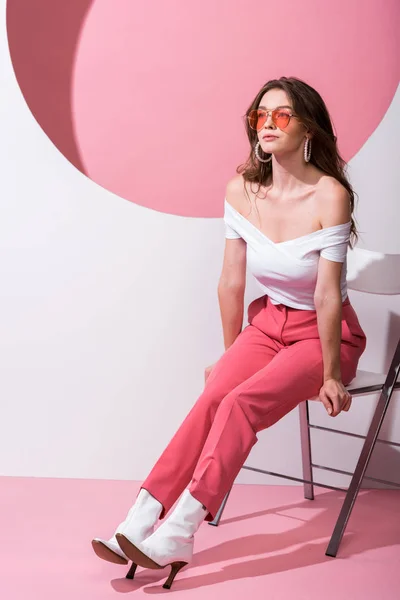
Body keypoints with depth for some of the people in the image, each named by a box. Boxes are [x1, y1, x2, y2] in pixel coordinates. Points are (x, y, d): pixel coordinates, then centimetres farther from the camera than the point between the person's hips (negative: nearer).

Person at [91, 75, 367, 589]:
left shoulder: (329, 195, -21)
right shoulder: (242, 190, -4)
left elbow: (327, 295, -20)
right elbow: (231, 282, 2)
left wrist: (330, 376, -15)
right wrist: (231, 354, 9)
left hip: (326, 334, -5)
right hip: (269, 324, 5)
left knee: (241, 404, -26)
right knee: (211, 398, -20)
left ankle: (177, 534, -29)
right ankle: (140, 523, -25)